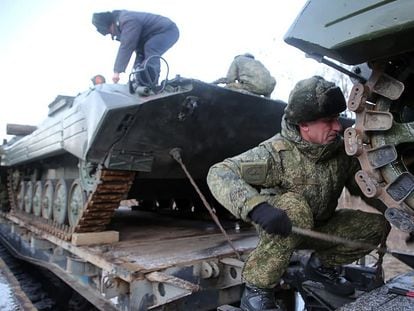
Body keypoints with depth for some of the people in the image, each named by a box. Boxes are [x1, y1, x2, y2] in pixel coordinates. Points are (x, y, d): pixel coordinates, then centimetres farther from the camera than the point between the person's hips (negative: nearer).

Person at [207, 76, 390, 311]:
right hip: (278, 227, -5)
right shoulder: (278, 152, -28)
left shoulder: (342, 150, -12)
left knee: (377, 225, -8)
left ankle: (323, 265, 14)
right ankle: (257, 290, -21)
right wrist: (256, 207, -50)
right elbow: (220, 173, -35)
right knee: (294, 206, -37)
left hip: (320, 227, 5)